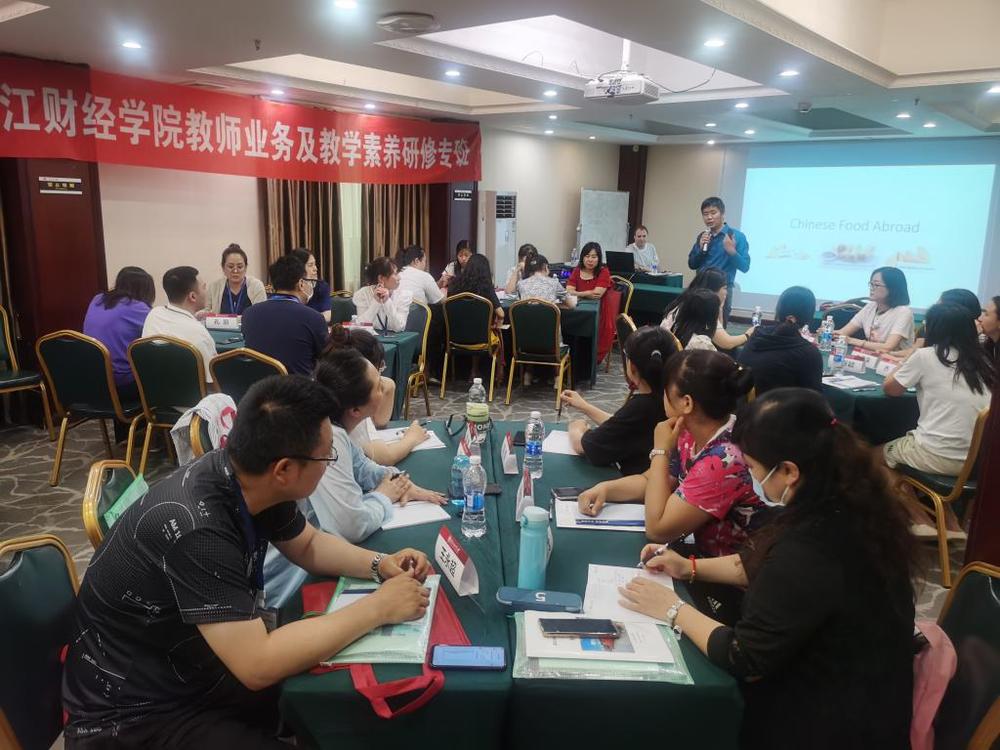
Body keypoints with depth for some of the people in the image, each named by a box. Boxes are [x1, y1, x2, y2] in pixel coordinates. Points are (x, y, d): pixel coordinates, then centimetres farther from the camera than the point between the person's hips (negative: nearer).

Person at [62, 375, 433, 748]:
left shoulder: (246, 479, -10)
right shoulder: (195, 527, -34)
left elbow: (309, 545, 8)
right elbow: (259, 665, -34)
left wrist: (379, 564, -8)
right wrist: (378, 608, -27)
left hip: (200, 671, 8)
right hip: (134, 715, -7)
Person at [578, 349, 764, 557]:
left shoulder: (724, 461, -30)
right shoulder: (693, 434, -5)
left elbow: (656, 529, -25)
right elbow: (649, 480, 9)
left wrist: (660, 451, -20)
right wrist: (605, 488, -10)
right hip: (701, 552, 7)